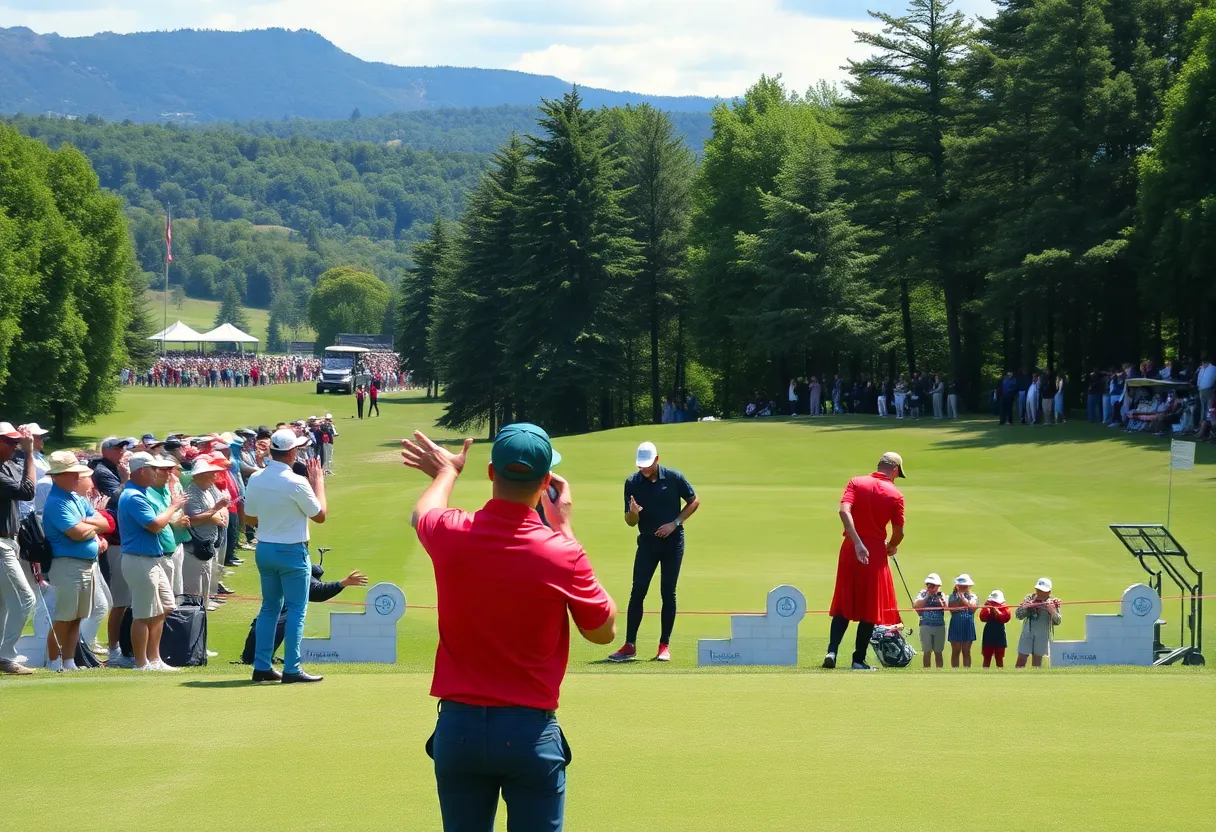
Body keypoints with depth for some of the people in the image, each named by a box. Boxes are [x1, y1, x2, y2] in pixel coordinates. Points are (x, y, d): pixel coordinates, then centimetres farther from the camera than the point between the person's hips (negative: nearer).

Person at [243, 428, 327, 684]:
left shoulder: (255, 479, -1)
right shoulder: (296, 483, -19)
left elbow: (249, 519, 9)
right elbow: (320, 515, -6)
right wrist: (318, 482, 3)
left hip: (264, 549, 6)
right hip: (292, 551, -6)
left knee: (269, 607, 15)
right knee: (296, 610, 0)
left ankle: (262, 667, 14)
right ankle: (292, 669, -3)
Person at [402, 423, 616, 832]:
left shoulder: (450, 535, -5)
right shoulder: (562, 554, -14)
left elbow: (421, 514, 22)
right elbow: (603, 630, 4)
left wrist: (446, 471, 44)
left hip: (457, 727, 3)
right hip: (530, 732, -3)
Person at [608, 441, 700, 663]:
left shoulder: (674, 478, -6)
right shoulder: (632, 483, -2)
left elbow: (694, 501, 5)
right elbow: (630, 522, 1)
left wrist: (675, 523, -7)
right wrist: (633, 512, -23)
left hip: (672, 541, -1)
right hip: (647, 542, 1)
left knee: (668, 593, 0)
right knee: (637, 593, -5)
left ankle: (665, 645, 6)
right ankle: (629, 645, -3)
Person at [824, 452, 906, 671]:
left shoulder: (856, 483, 2)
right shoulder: (895, 495, -2)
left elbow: (844, 511, -14)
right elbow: (898, 533, -2)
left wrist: (857, 542, -18)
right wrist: (891, 547, 20)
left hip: (851, 548, 3)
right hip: (876, 551, -3)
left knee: (844, 604, 9)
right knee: (870, 608, 6)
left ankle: (832, 651, -7)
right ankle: (859, 659, 6)